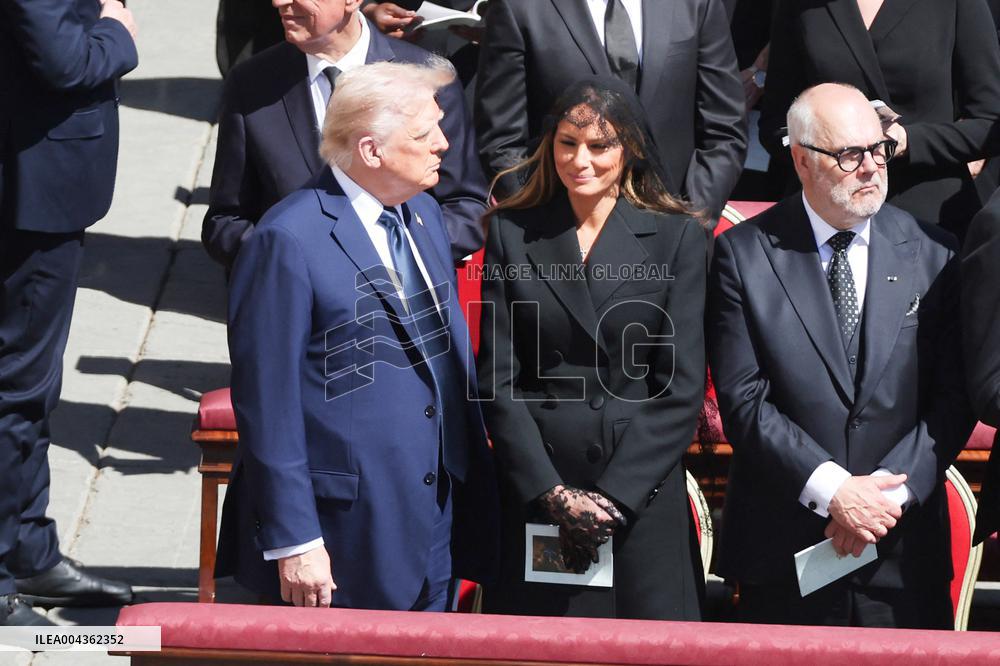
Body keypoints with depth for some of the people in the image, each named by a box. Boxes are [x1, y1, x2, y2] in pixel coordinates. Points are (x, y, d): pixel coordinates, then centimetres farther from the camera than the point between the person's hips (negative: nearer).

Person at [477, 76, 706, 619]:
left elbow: (683, 388, -2)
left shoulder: (676, 238, 2)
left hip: (644, 493, 0)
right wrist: (551, 490, -8)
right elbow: (497, 377, 1)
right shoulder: (512, 233, 5)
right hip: (533, 493, 1)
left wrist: (614, 494, -10)